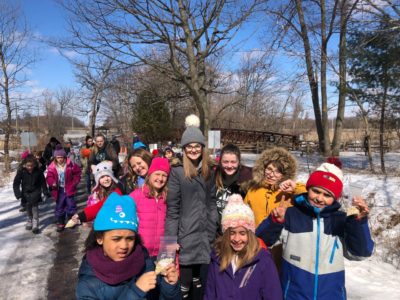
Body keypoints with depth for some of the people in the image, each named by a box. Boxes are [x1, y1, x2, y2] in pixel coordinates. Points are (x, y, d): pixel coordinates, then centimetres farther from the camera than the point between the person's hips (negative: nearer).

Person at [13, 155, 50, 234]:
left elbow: (43, 182, 0)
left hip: (35, 193, -1)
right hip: (25, 193, 2)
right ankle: (29, 222, 31)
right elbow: (16, 183, -9)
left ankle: (35, 225, 1)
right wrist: (18, 193, -18)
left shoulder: (38, 171, -11)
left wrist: (45, 191, 2)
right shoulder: (21, 171, -12)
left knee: (35, 209, -4)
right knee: (28, 209, 14)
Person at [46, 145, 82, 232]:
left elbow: (77, 173, 1)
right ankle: (60, 223, 23)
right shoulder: (52, 167, -6)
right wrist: (52, 183, -25)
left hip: (69, 189, -1)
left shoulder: (70, 164, -9)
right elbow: (49, 177, -5)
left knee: (71, 206, 8)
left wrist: (74, 182, -7)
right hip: (59, 190, 1)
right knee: (59, 207, 10)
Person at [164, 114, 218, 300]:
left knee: (201, 281, 16)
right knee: (184, 283, 4)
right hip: (186, 236, -4)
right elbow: (172, 208, -9)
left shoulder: (208, 171, 8)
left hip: (205, 236, 5)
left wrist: (212, 232, 7)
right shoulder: (177, 172, -7)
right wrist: (171, 239, -10)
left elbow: (212, 203, 11)